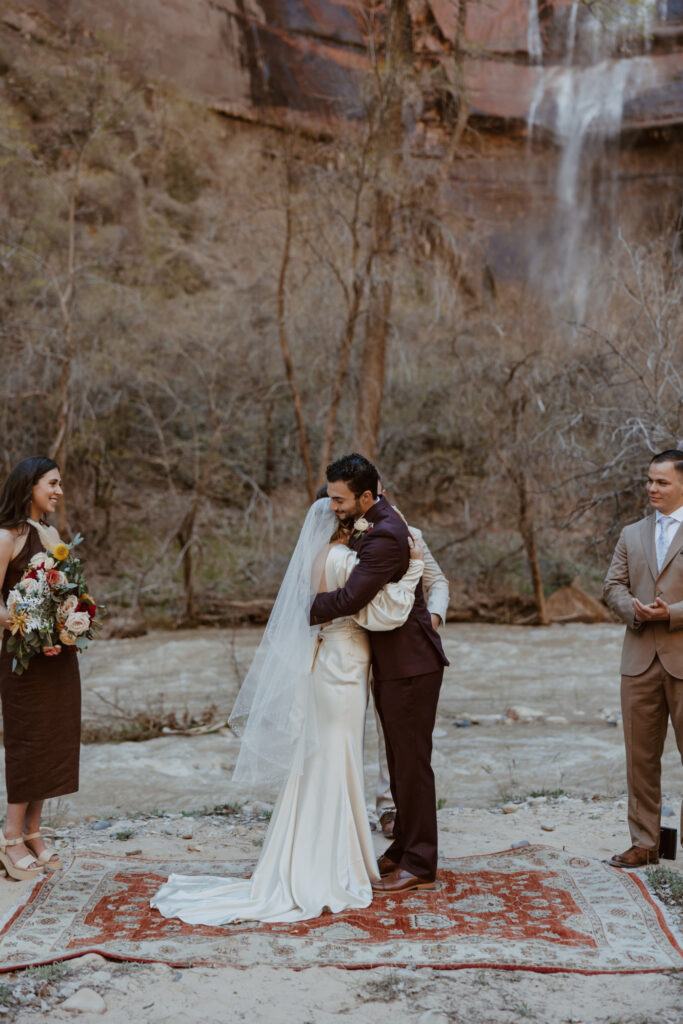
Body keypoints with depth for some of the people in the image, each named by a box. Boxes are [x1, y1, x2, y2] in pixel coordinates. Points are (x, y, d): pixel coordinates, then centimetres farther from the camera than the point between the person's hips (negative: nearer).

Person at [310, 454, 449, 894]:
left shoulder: (384, 536, -23)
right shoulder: (372, 522, 9)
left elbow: (351, 598, -27)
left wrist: (307, 613, -12)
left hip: (410, 664, -10)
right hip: (392, 663, 10)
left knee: (412, 762, -2)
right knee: (400, 761, 17)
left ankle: (419, 866, 8)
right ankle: (404, 847, 30)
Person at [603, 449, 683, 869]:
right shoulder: (632, 534, 16)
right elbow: (614, 585, 10)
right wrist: (634, 610, -10)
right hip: (641, 659, 4)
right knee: (641, 755, 8)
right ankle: (645, 843, 18)